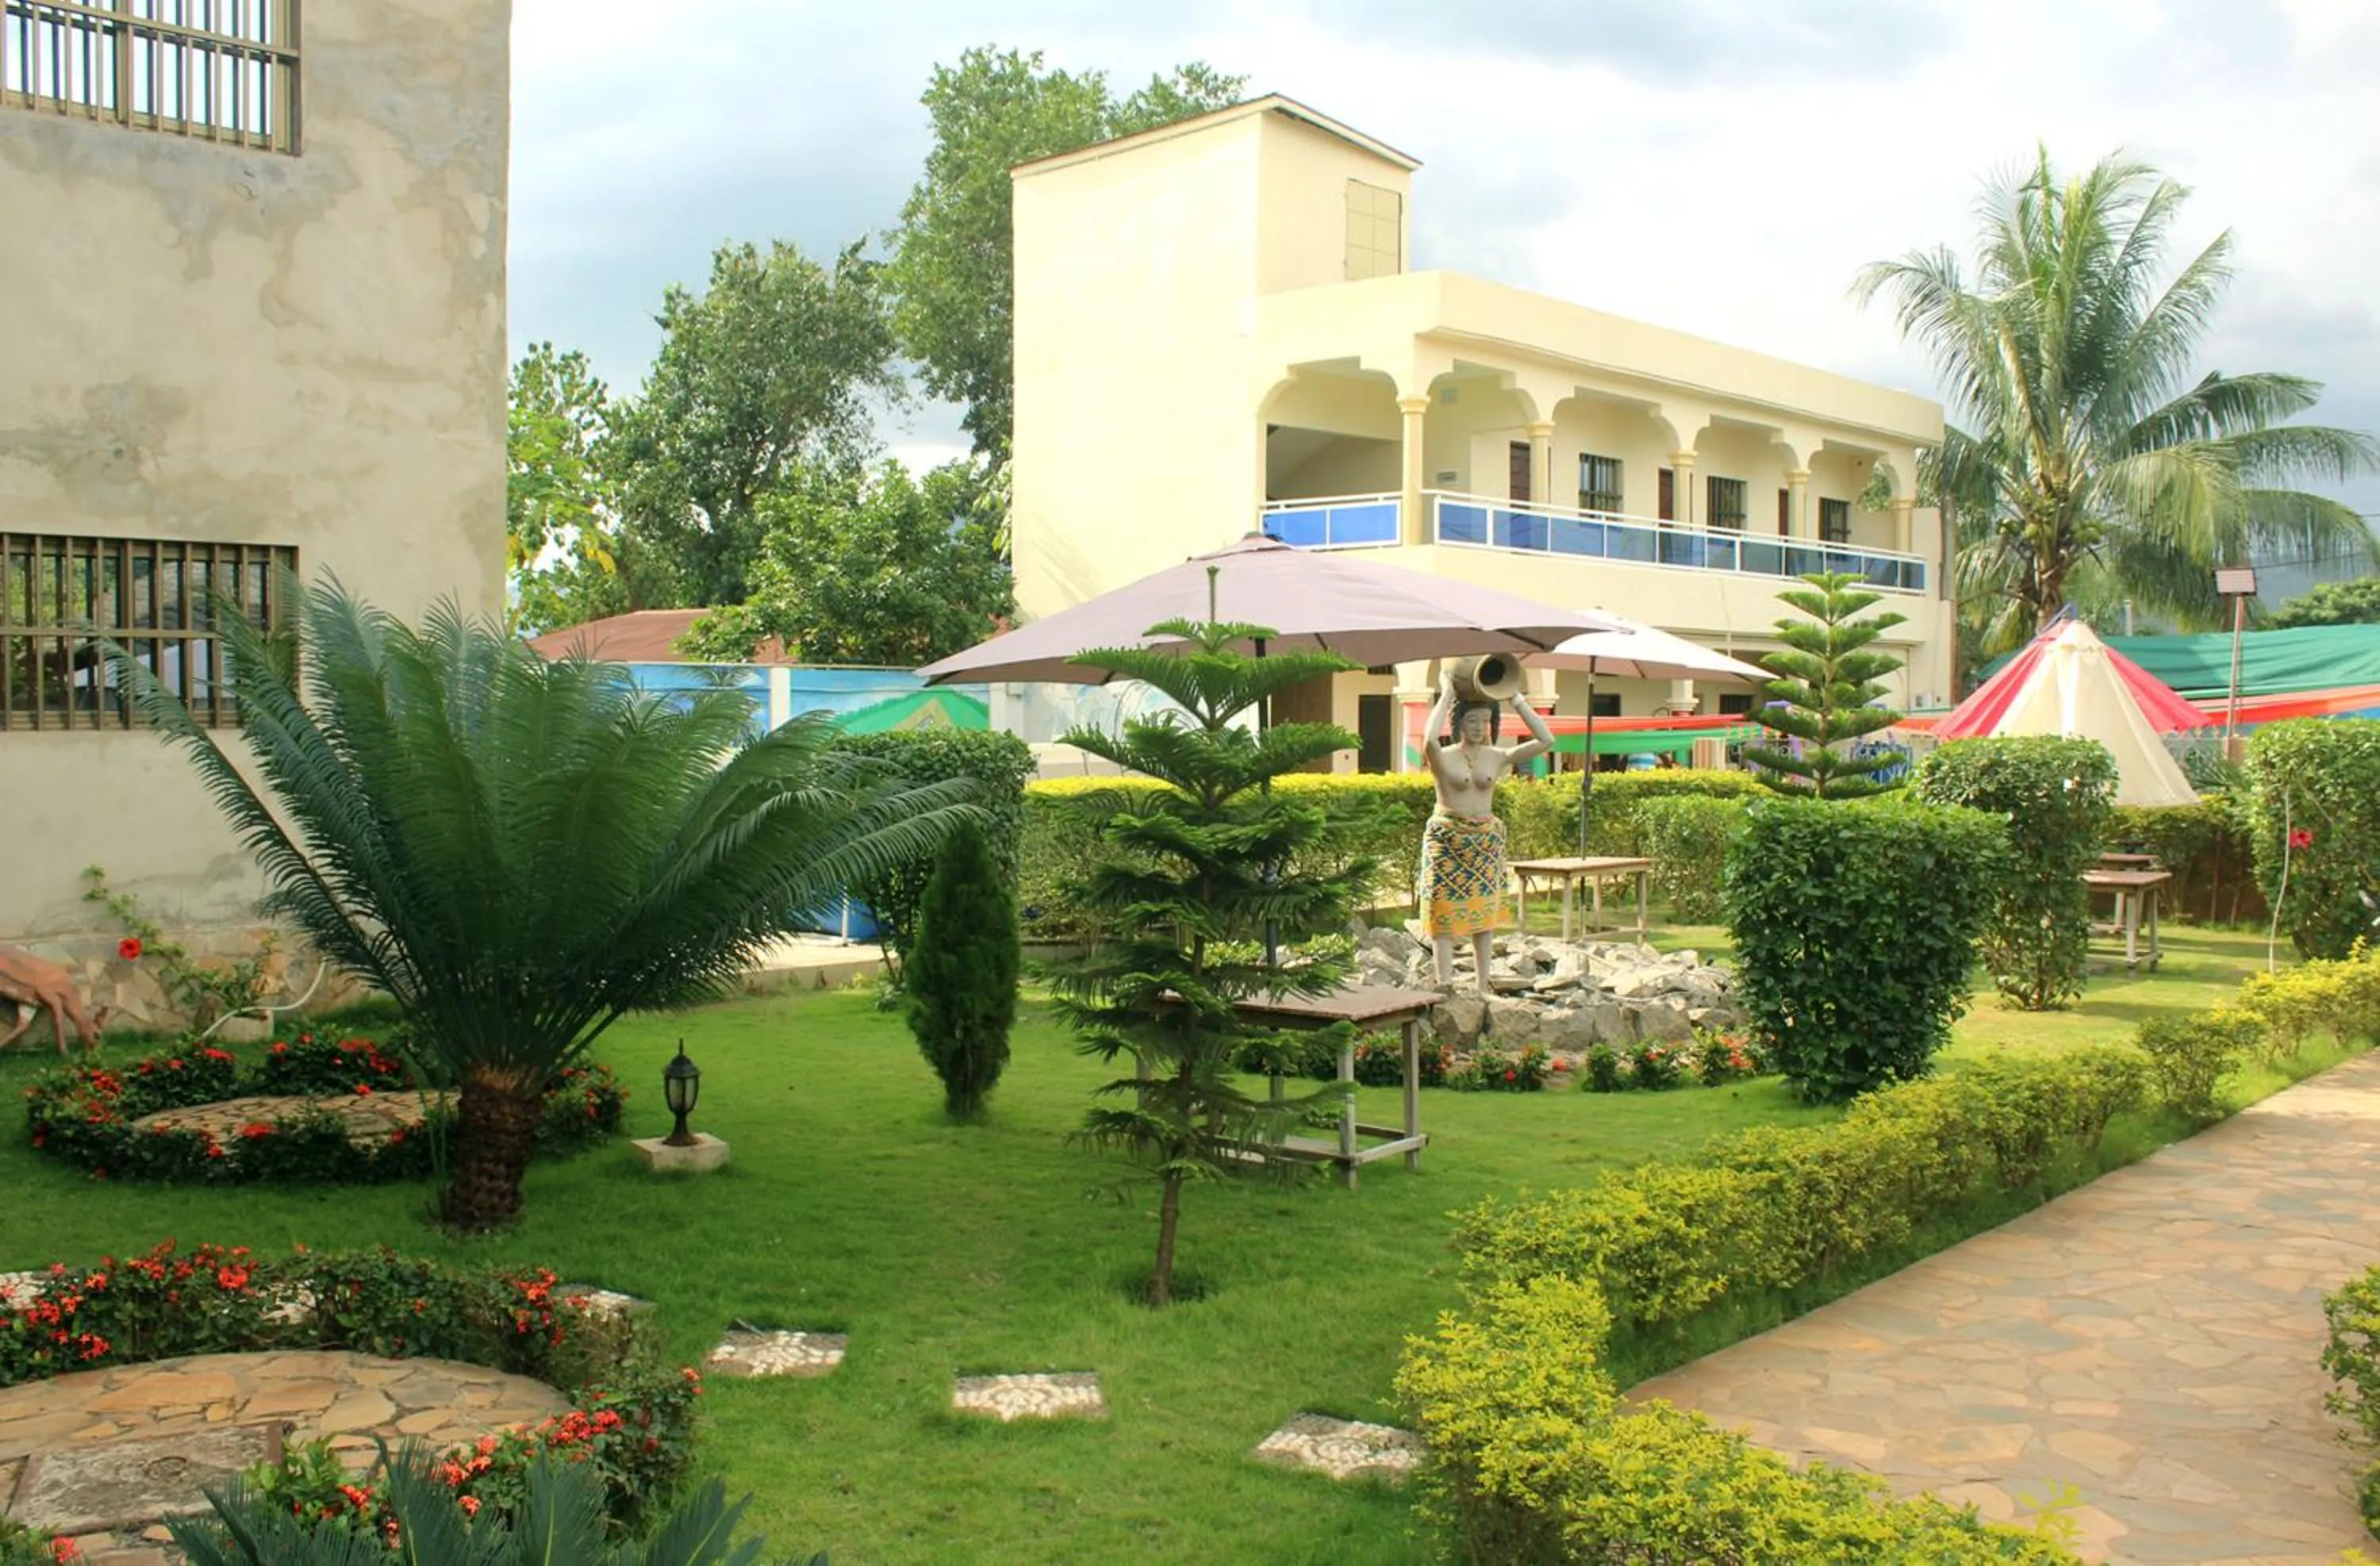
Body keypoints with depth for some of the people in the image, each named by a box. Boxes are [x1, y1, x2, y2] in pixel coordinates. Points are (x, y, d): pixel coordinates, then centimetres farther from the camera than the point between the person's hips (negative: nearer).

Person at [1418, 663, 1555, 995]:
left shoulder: (1498, 757, 3)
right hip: (1447, 839, -3)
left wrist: (1517, 700, -5)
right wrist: (1446, 695, -22)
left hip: (1486, 840, 4)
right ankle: (1445, 984, -4)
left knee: (1484, 913, 7)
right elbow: (1429, 741, -32)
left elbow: (1546, 740, -3)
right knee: (1445, 912, -5)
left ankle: (1483, 987, 14)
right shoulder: (1443, 758, -7)